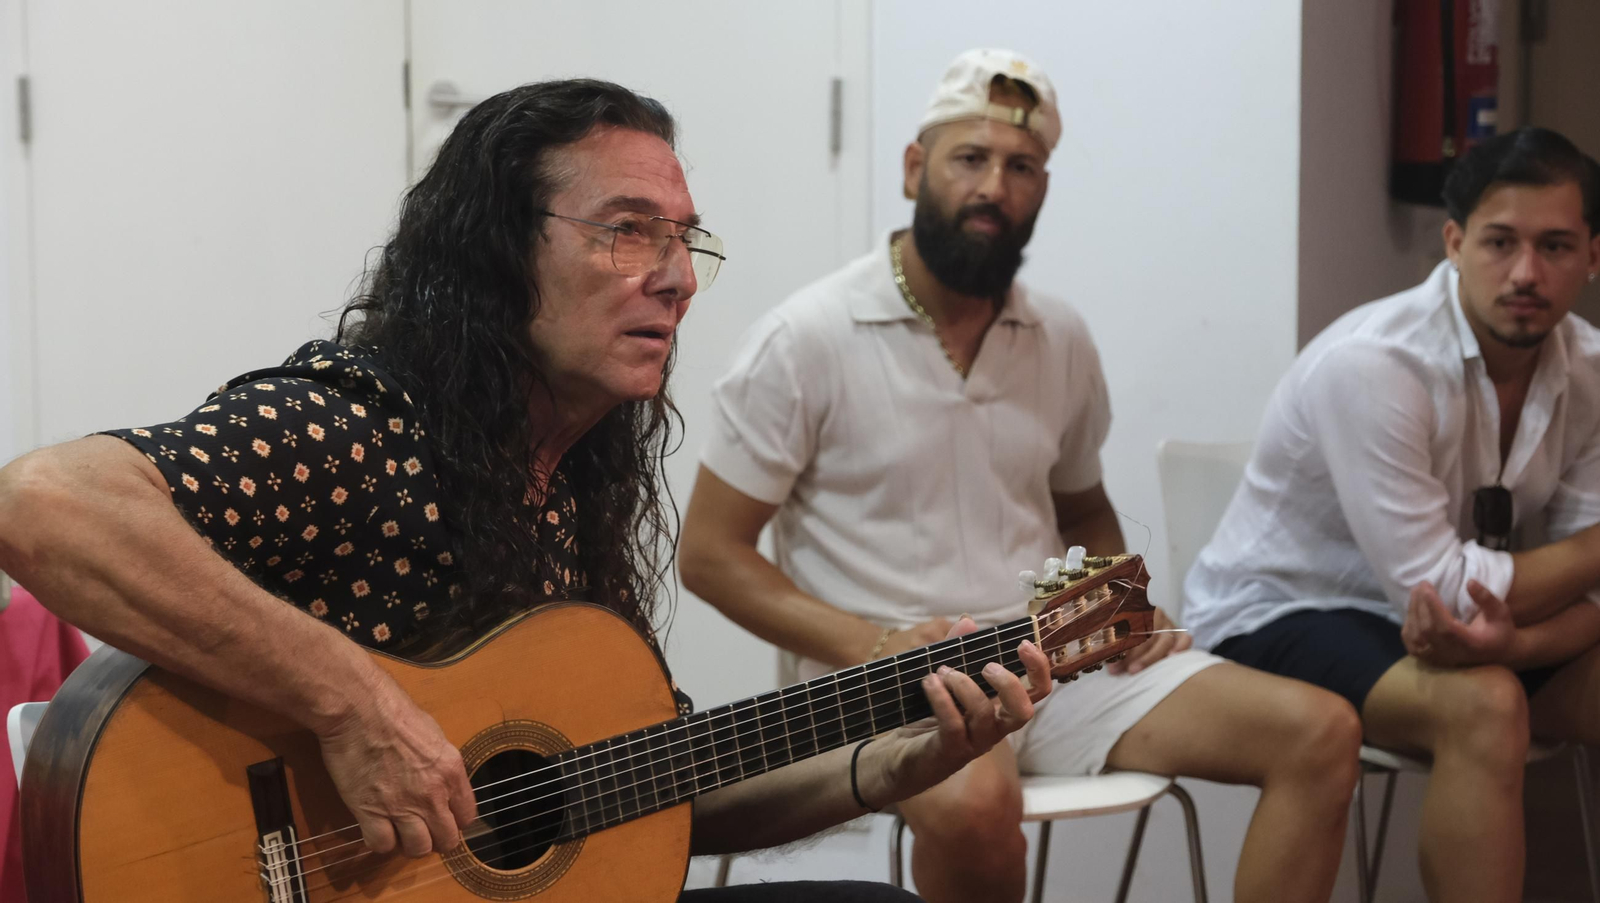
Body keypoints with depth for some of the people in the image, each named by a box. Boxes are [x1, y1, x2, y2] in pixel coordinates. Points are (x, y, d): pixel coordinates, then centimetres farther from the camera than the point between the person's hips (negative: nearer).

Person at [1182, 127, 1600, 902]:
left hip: (1432, 631, 7)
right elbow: (1438, 590, -25)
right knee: (1484, 707, -32)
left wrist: (1513, 637, -29)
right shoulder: (1371, 364, -25)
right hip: (1279, 617, -7)